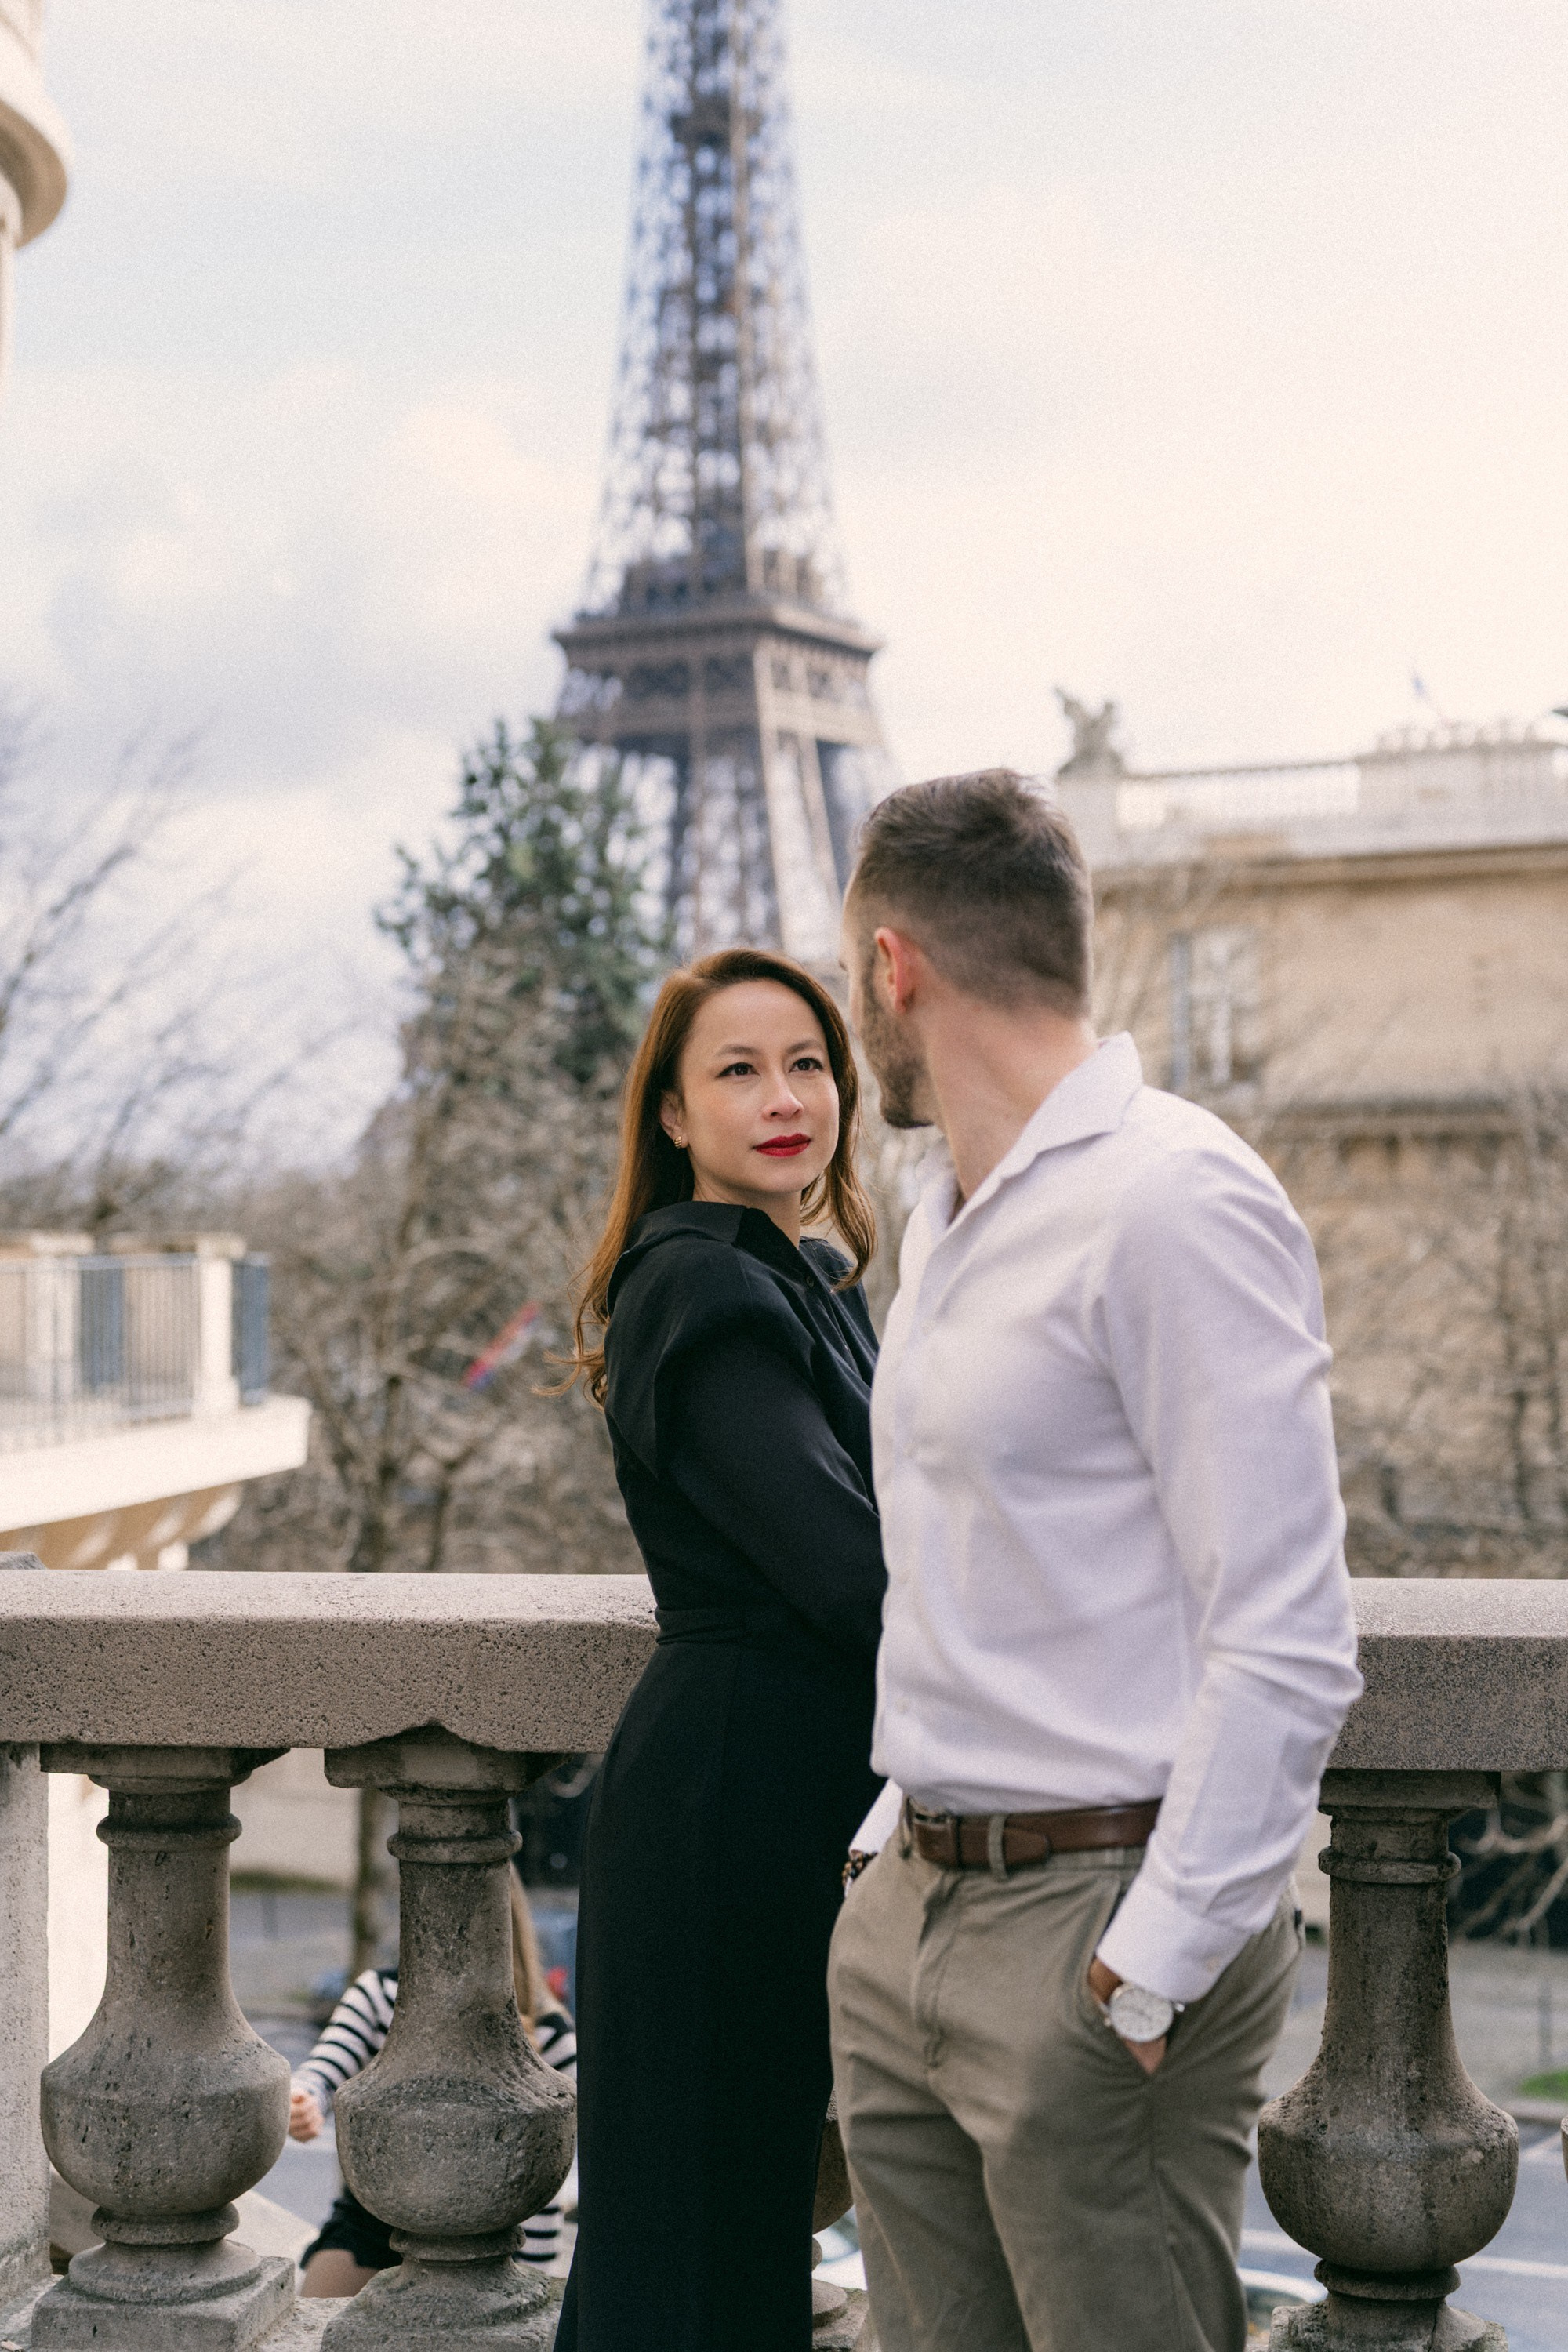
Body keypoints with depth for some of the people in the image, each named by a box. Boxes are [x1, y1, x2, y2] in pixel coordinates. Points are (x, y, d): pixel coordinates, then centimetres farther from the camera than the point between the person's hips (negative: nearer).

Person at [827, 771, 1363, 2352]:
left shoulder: (1172, 1199, -14)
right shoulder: (945, 1217, 16)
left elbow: (1286, 1651, -19)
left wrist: (1151, 1973, -19)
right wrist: (901, 1835, 17)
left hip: (1095, 1921, -8)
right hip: (910, 1916, 9)